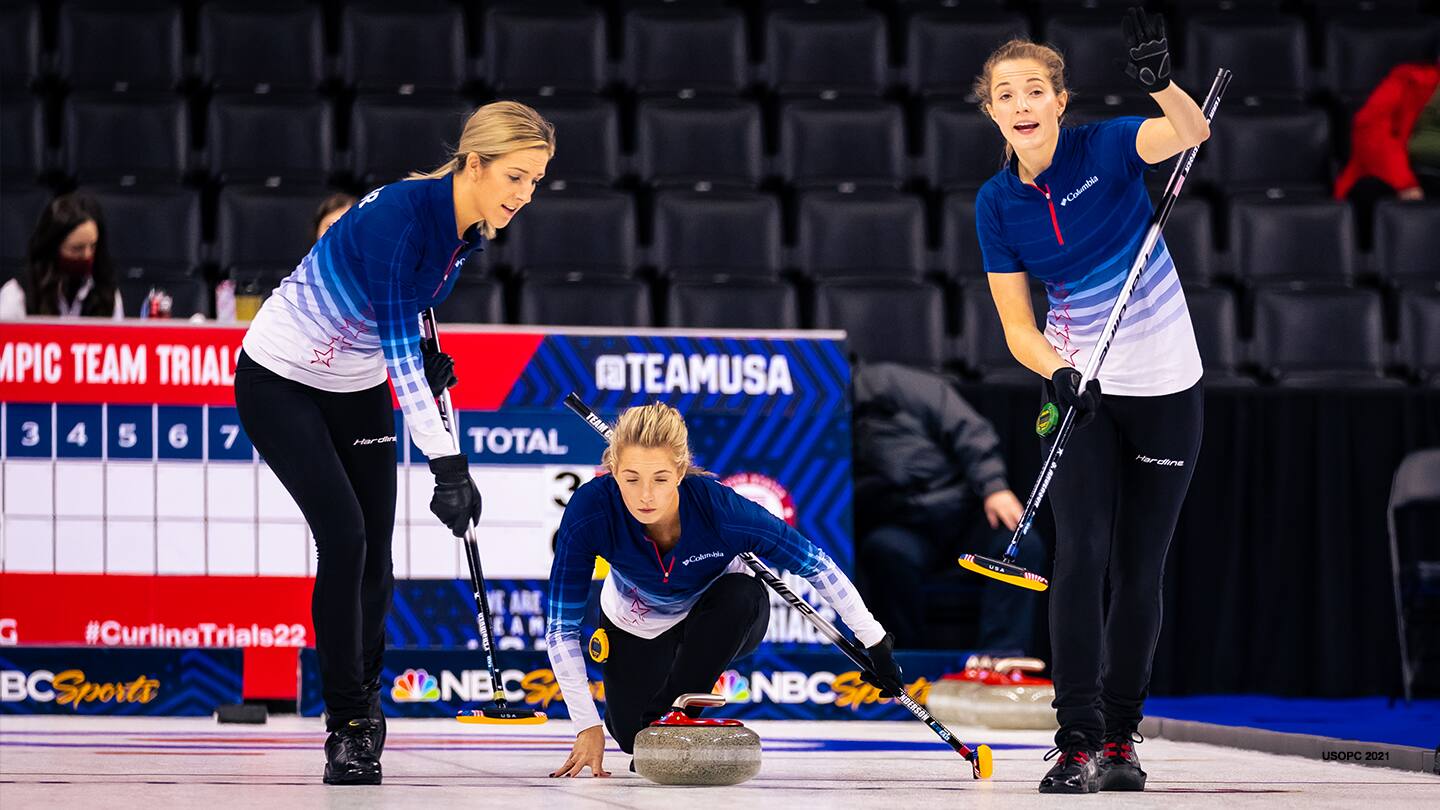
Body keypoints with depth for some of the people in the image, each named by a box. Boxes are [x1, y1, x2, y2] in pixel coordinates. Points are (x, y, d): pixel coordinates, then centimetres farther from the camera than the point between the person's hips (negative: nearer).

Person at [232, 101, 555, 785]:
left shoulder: (471, 230, -6)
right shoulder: (398, 214, -31)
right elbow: (398, 351, -35)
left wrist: (430, 358, -1)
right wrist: (447, 463, -39)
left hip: (357, 385, 7)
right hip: (280, 381, -7)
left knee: (374, 556, 2)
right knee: (343, 535, -17)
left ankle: (362, 705, 18)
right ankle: (347, 727, -10)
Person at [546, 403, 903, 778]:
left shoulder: (721, 507, -36)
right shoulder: (589, 510, -35)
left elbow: (817, 565, -21)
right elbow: (561, 626, -26)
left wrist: (875, 641, -14)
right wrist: (586, 726, -28)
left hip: (723, 621, -1)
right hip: (638, 627, 1)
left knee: (743, 594, -34)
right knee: (633, 735, -16)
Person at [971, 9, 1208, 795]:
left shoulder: (1103, 149, -12)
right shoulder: (996, 203, -4)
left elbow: (1191, 132, -32)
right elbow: (1017, 327, -2)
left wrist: (1158, 81, -53)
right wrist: (1058, 372, -22)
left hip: (1166, 389, -1)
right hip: (1082, 390, 1)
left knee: (1139, 569, 5)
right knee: (1080, 556, -13)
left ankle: (1120, 735, 17)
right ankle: (1076, 739, -12)